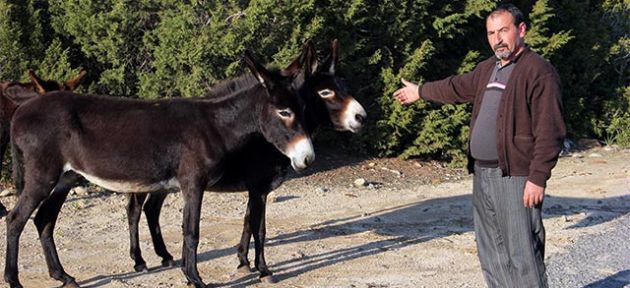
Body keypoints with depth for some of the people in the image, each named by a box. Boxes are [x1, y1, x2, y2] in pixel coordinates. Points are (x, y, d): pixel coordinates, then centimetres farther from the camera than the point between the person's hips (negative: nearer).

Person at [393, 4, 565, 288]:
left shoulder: (539, 71, -11)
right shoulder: (488, 68, 16)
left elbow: (549, 132, -17)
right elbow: (457, 87, 35)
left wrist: (538, 178, -21)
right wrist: (420, 91, 46)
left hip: (516, 177, -9)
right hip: (482, 174, 9)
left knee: (522, 253, -10)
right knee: (490, 252, 14)